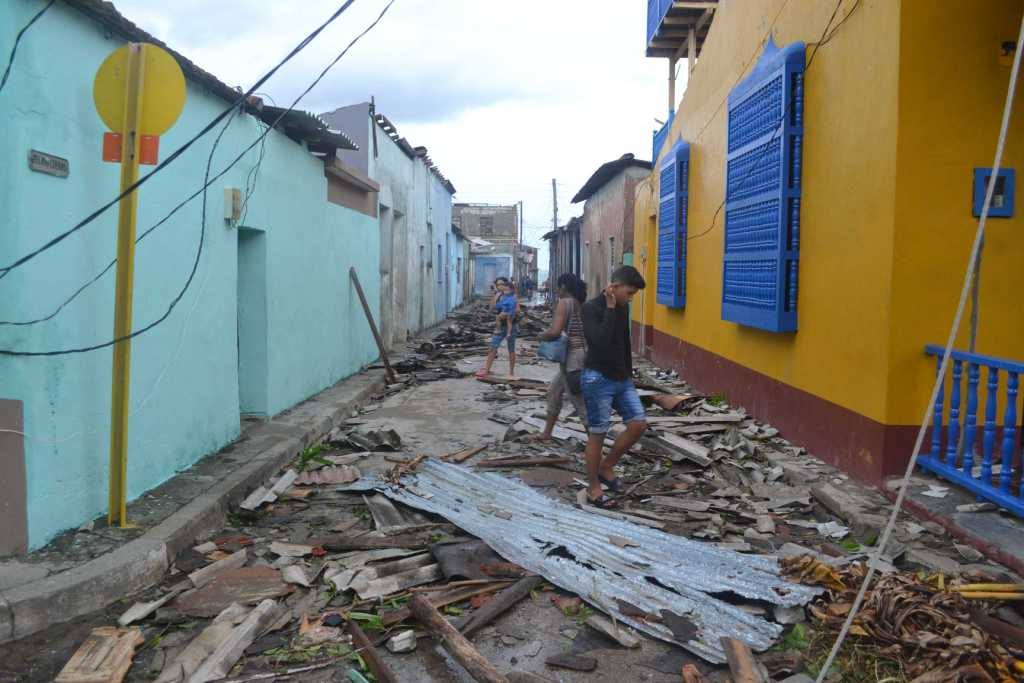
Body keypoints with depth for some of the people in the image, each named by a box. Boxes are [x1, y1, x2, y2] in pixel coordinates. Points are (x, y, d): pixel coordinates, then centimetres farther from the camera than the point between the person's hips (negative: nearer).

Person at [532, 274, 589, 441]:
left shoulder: (565, 302, -13)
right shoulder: (583, 304, 10)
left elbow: (555, 332, -22)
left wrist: (541, 335, -2)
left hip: (572, 356, -9)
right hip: (583, 352, 9)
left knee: (580, 402, -5)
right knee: (554, 390, 23)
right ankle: (547, 433, 34)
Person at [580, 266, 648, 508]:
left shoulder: (623, 308, 8)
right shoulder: (591, 308, -15)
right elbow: (599, 342, -29)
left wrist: (629, 374, 20)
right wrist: (610, 309, -23)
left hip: (621, 378, 8)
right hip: (598, 379, -8)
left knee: (639, 424, 3)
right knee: (597, 434, 0)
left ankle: (606, 467, 20)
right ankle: (593, 487, 14)